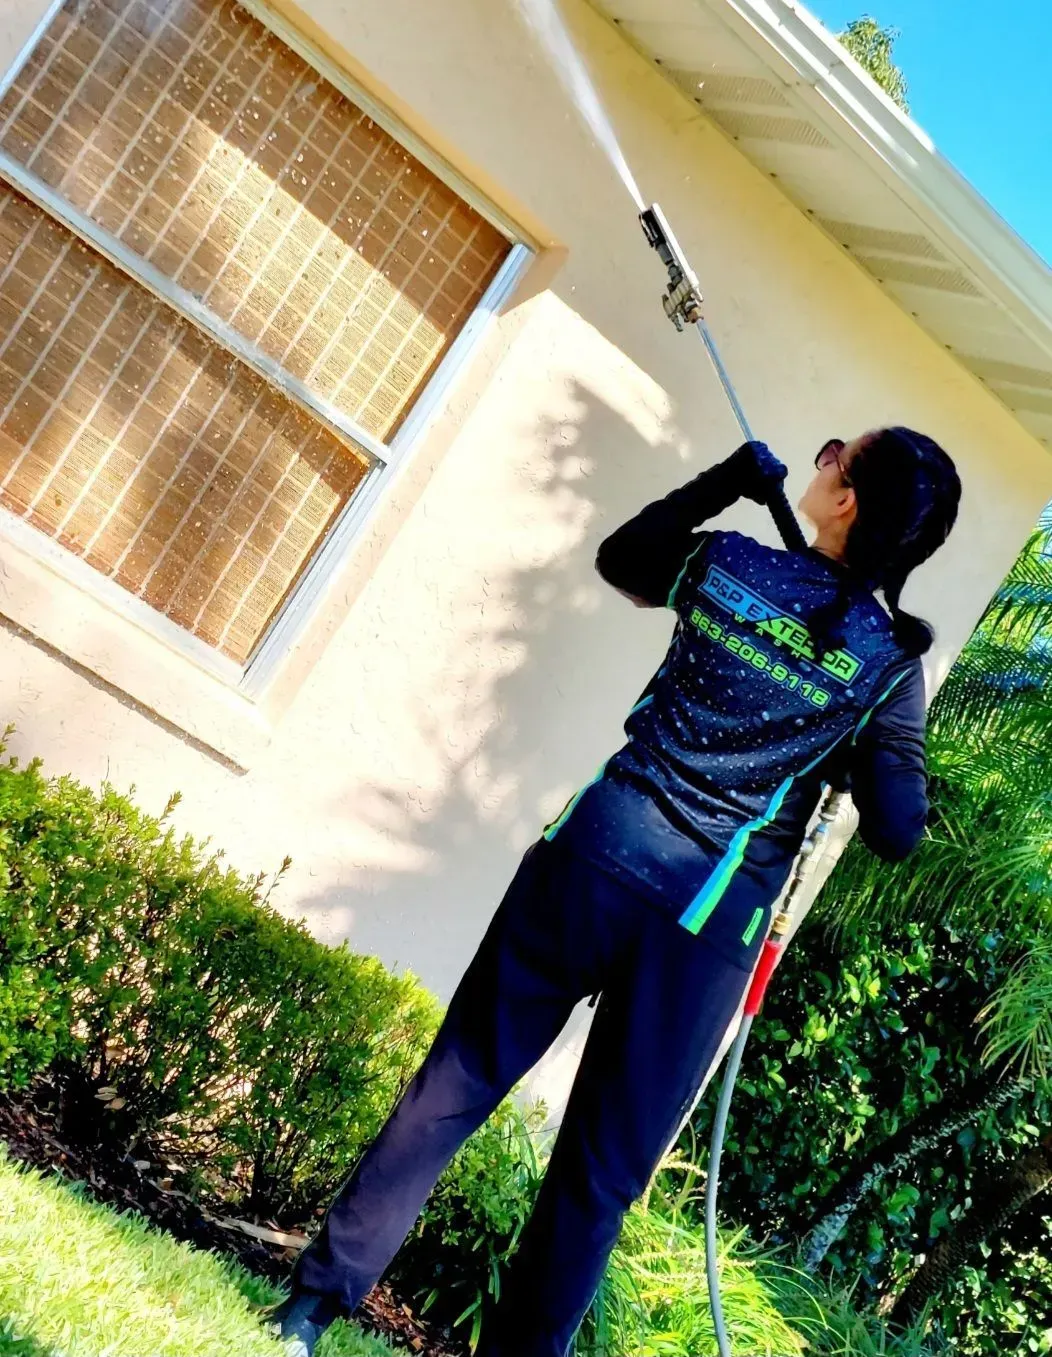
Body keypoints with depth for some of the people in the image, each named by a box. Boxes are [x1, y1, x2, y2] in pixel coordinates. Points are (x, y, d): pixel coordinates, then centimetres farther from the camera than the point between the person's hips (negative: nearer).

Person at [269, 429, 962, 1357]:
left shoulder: (726, 563, 1)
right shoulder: (891, 662, -4)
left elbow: (619, 557, 21)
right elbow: (896, 830, -2)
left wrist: (728, 481, 23)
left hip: (593, 859, 2)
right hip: (705, 929, -1)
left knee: (453, 1088, 11)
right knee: (602, 1176, 11)